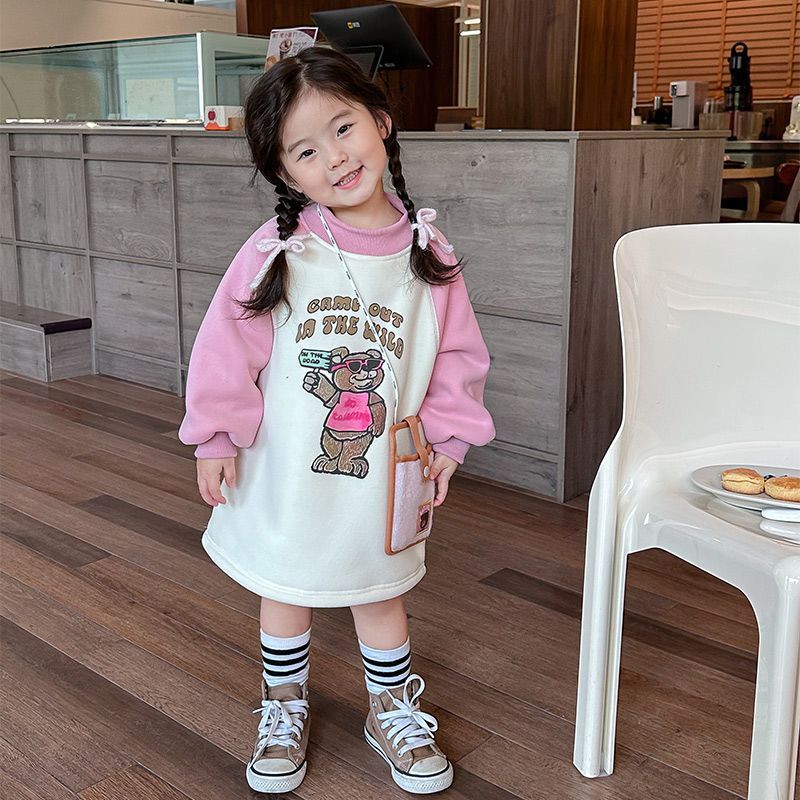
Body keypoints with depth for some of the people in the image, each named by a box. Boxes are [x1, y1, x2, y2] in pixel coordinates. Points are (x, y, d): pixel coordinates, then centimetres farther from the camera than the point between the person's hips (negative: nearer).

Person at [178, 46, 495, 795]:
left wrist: (445, 439, -3)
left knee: (381, 591, 19)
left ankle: (393, 712, 42)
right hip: (284, 472, -1)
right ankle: (283, 708, 43)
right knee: (285, 590, 19)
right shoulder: (276, 250, -15)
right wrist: (217, 436, -8)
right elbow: (227, 345, -10)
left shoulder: (427, 254, -7)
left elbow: (457, 354, 0)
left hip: (381, 473, 1)